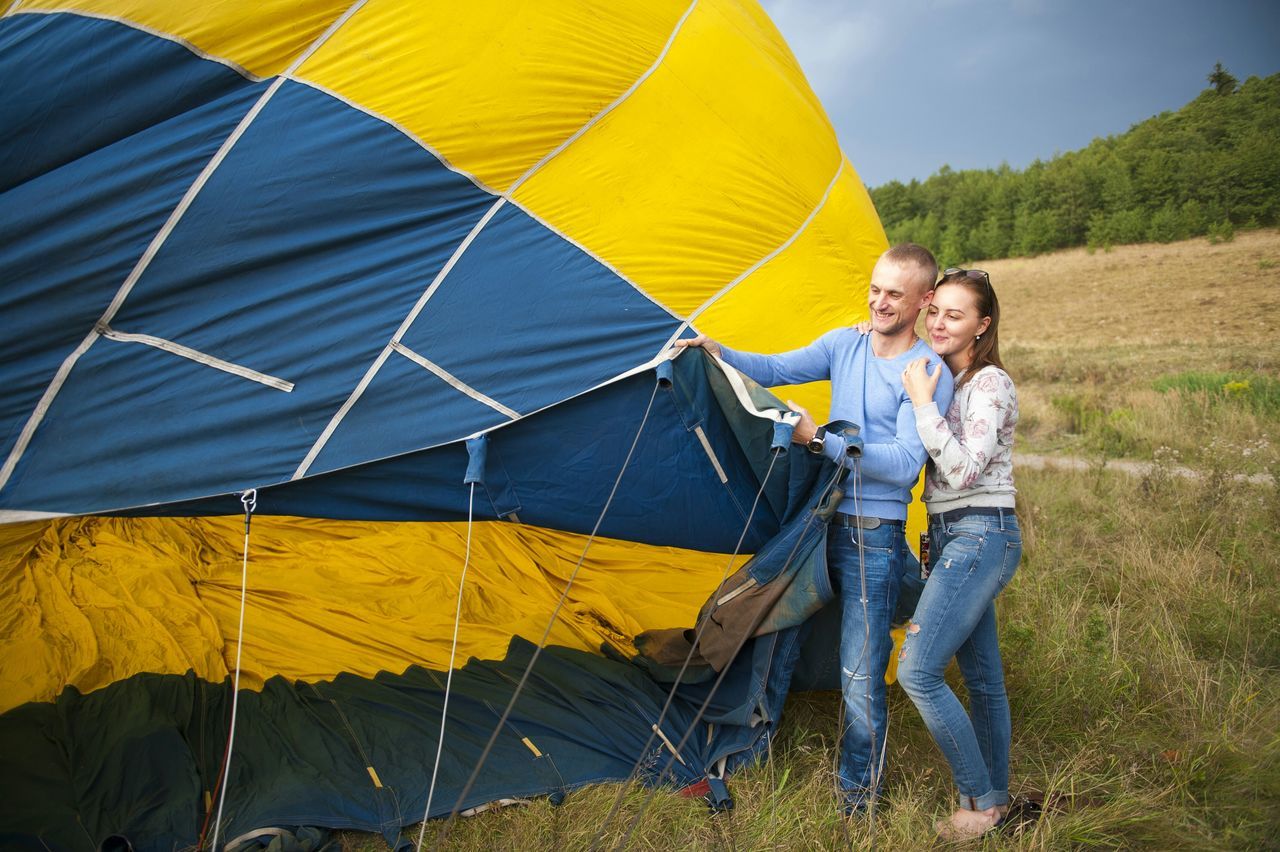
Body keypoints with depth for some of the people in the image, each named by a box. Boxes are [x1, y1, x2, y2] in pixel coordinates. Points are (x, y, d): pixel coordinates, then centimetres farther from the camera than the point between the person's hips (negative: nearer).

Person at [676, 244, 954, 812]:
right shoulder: (844, 345, 7)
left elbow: (904, 463, -21)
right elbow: (774, 370, 3)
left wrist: (821, 439, -24)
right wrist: (717, 354, -14)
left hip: (873, 536, -6)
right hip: (822, 519, 6)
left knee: (860, 675, -2)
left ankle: (858, 797, 19)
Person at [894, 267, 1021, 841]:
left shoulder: (990, 384, -13)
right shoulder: (945, 380, 13)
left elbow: (963, 473, -23)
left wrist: (924, 404, -22)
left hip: (979, 537, -9)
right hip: (955, 538, 9)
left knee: (918, 671, -12)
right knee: (982, 679, 16)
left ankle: (979, 801, 3)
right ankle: (995, 798, 28)